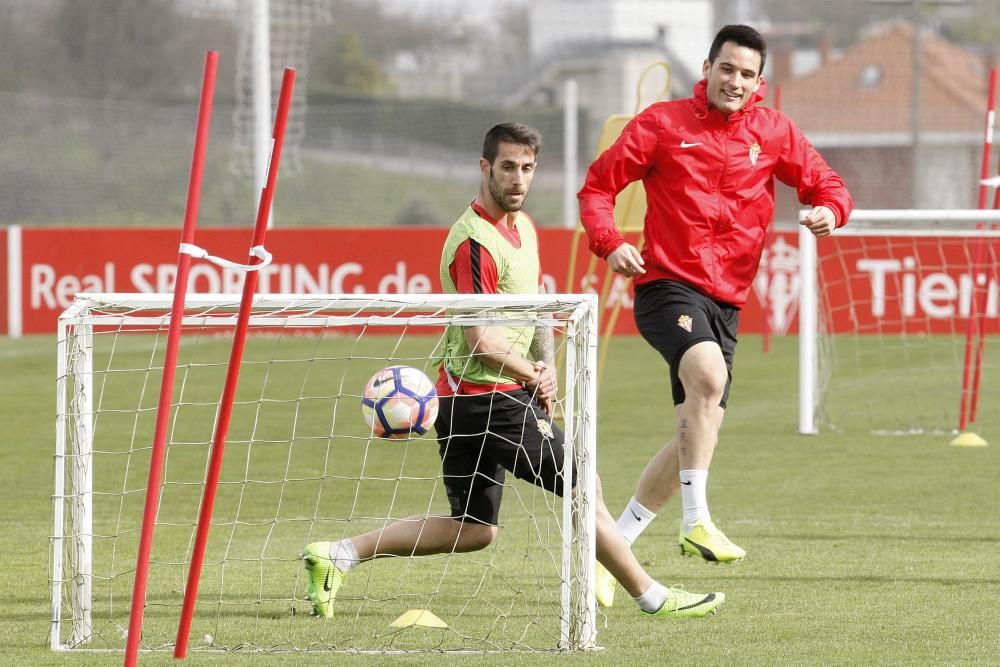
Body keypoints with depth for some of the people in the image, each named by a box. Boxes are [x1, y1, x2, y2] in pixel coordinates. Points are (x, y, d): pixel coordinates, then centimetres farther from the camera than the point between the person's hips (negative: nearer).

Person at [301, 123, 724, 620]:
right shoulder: (475, 242, -18)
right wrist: (535, 378, -8)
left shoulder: (523, 226, 12)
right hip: (488, 400, -10)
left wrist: (546, 366, 4)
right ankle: (652, 596, 6)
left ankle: (337, 556, 13)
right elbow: (482, 340, -21)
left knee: (472, 530, 13)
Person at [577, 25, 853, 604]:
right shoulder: (663, 124, -1)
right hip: (668, 285, -5)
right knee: (709, 376, -33)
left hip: (727, 301, 6)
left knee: (699, 433, 7)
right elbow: (599, 184, 4)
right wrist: (610, 242, -14)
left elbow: (825, 183, 10)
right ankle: (697, 523, -31)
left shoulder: (773, 132, 8)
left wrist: (829, 209, -15)